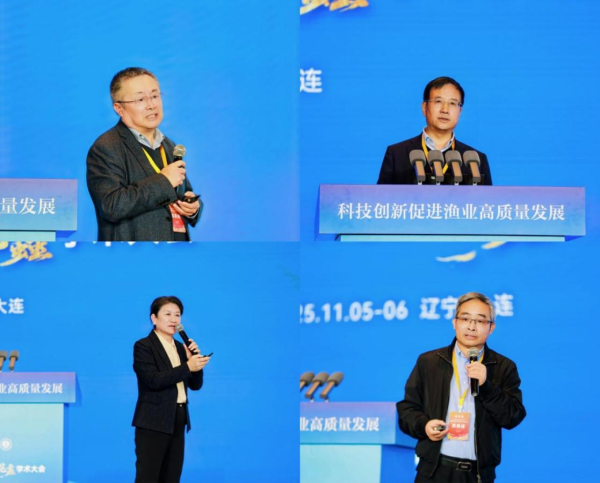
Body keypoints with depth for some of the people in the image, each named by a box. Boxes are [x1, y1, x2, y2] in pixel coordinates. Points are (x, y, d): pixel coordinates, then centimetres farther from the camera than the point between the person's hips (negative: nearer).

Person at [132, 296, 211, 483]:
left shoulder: (180, 348, 15)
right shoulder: (144, 346, -6)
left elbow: (195, 385, 12)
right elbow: (153, 380, -21)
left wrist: (195, 360, -5)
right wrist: (187, 367, -23)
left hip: (178, 421, 8)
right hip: (153, 423, -8)